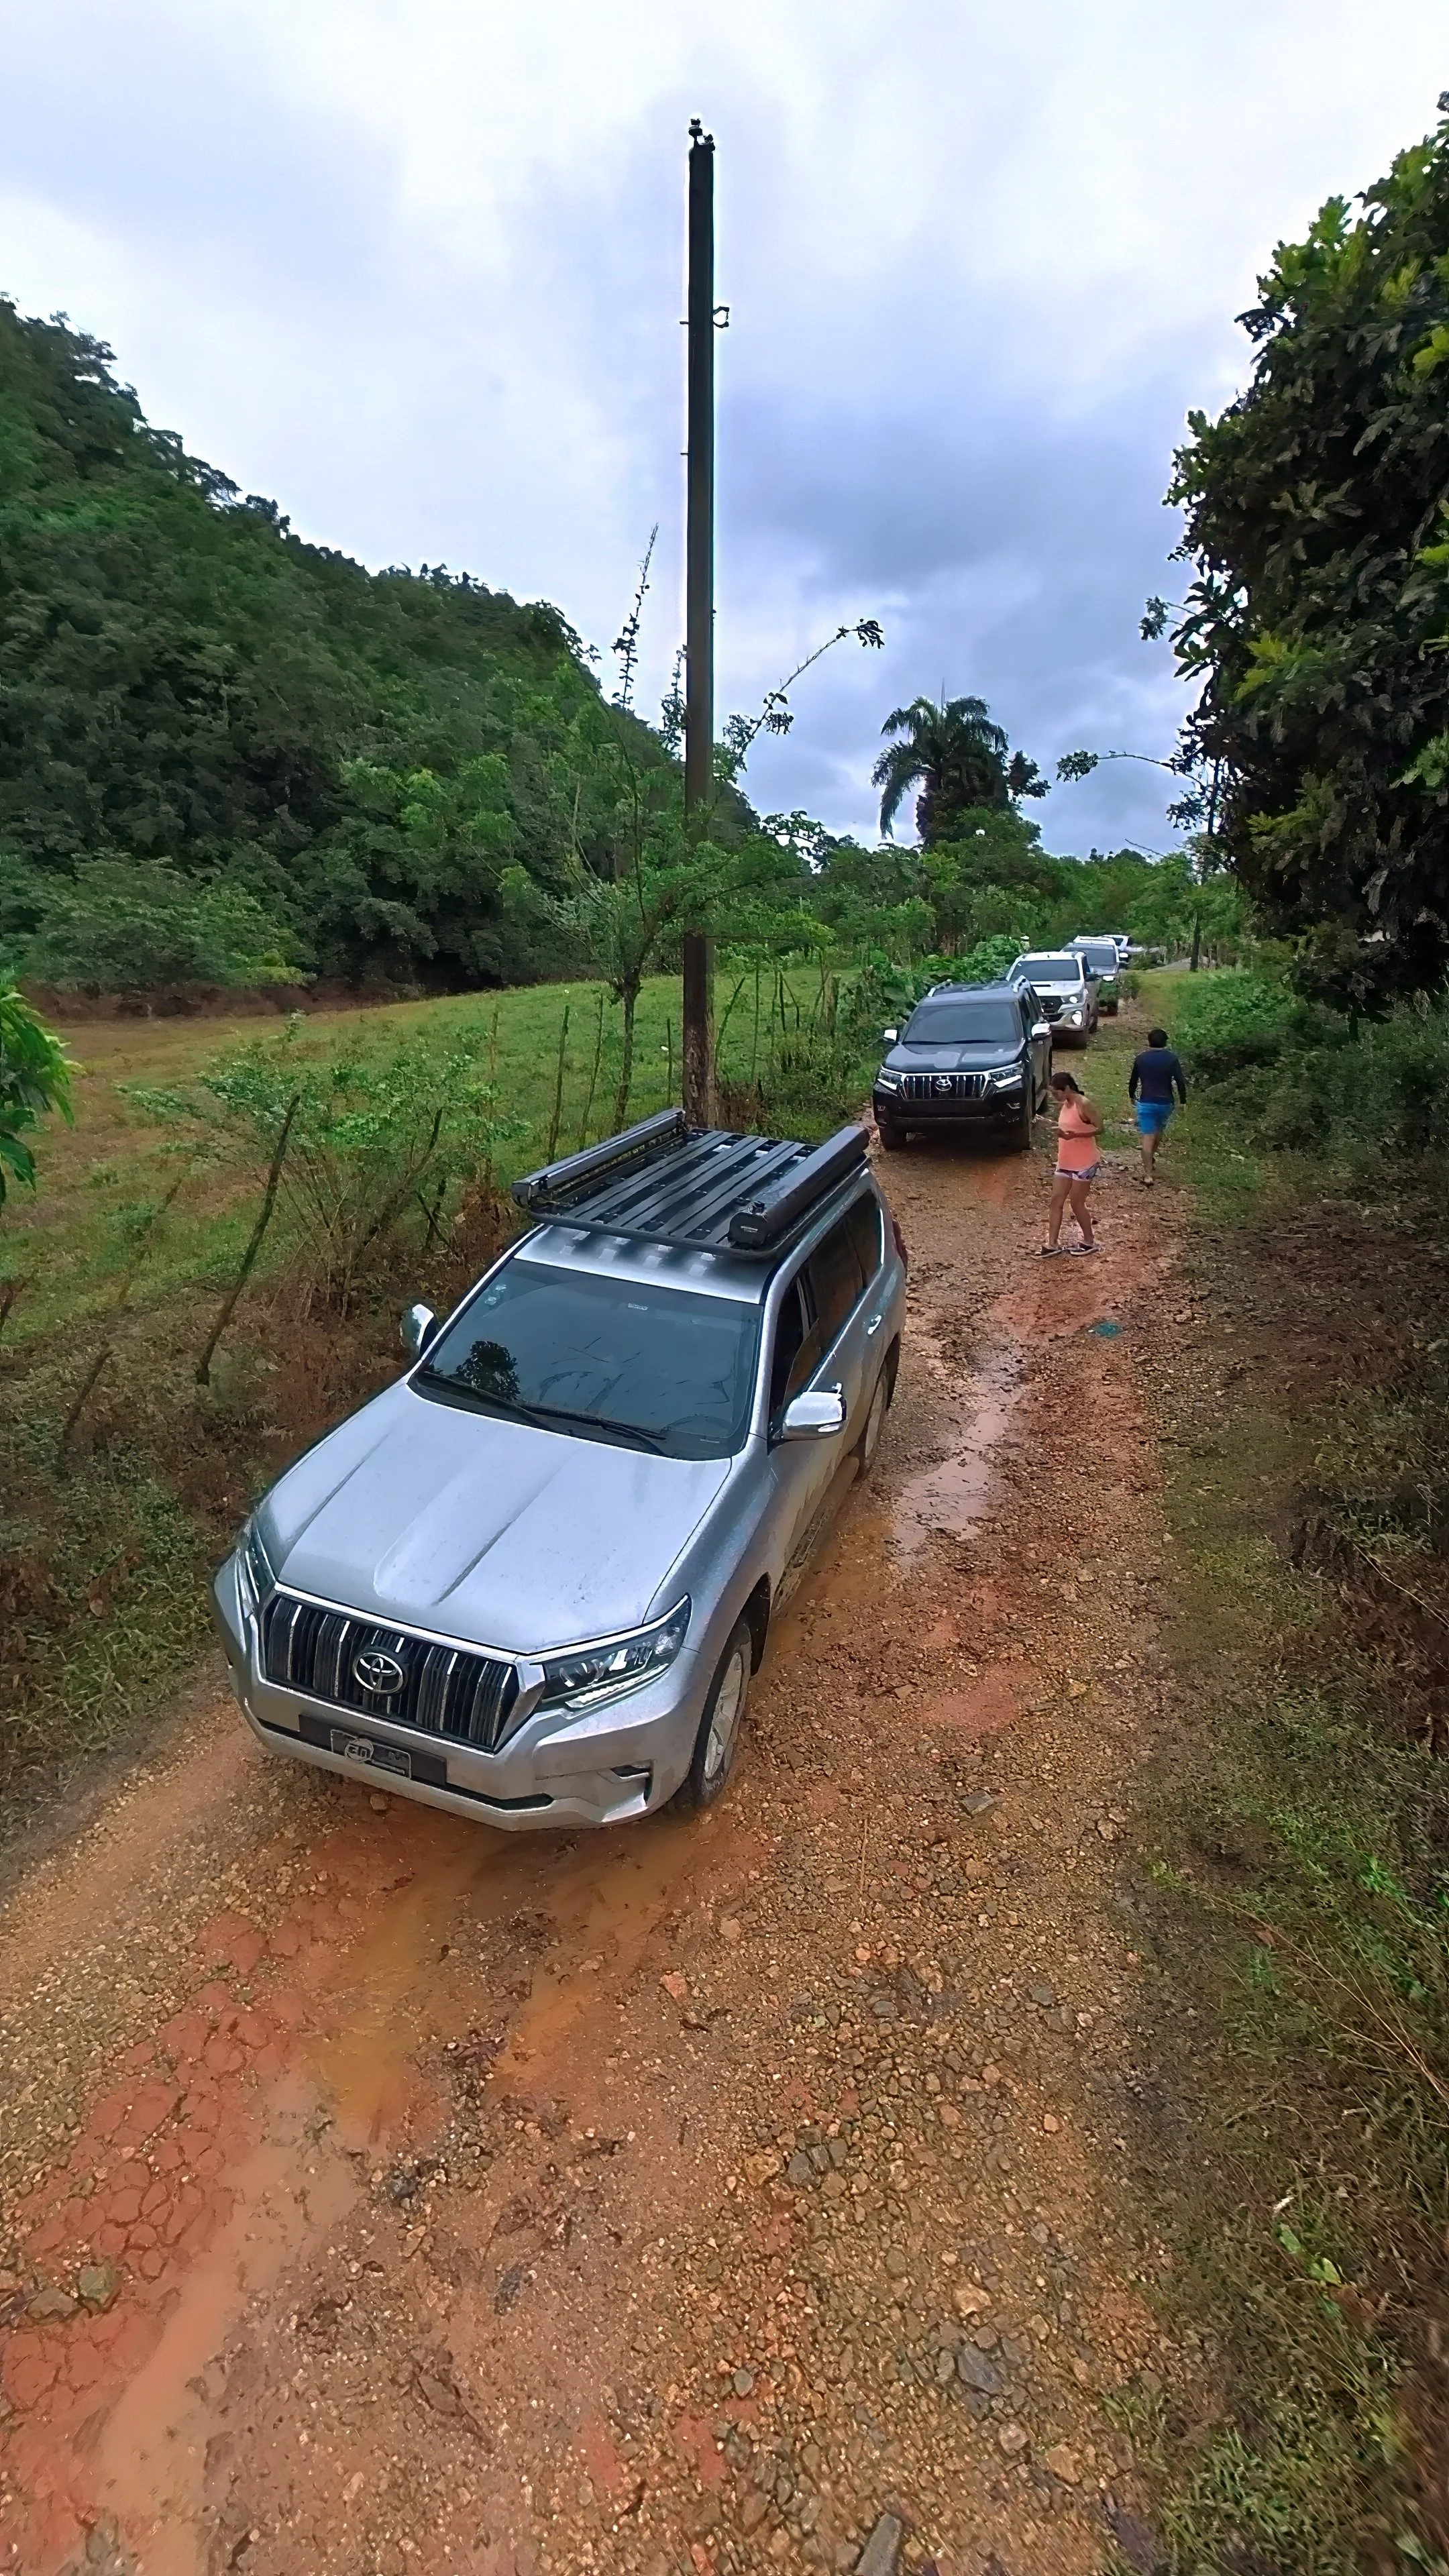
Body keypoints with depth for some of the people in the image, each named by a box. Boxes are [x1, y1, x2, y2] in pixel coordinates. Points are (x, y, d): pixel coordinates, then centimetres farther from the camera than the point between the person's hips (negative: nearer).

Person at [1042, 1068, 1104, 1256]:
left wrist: (1074, 1135, -30)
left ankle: (1089, 1242, 19)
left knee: (1077, 1203, 1)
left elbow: (1099, 1128, -20)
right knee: (1056, 1201, 4)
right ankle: (1052, 1244, 9)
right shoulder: (1064, 1106, 8)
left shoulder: (1084, 1104, -17)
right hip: (1064, 1163, 8)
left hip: (1084, 1164, -8)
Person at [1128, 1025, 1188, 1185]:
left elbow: (1133, 1080, 7)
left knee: (1147, 1137, -5)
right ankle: (1151, 1157, 49)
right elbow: (1180, 1082, -7)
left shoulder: (1140, 1059, -3)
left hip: (1146, 1103, -2)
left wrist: (1131, 1095, 24)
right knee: (1158, 1130, 27)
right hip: (1165, 1103, 2)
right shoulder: (1172, 1059, -5)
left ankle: (1148, 1175, -10)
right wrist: (1183, 1101, 4)